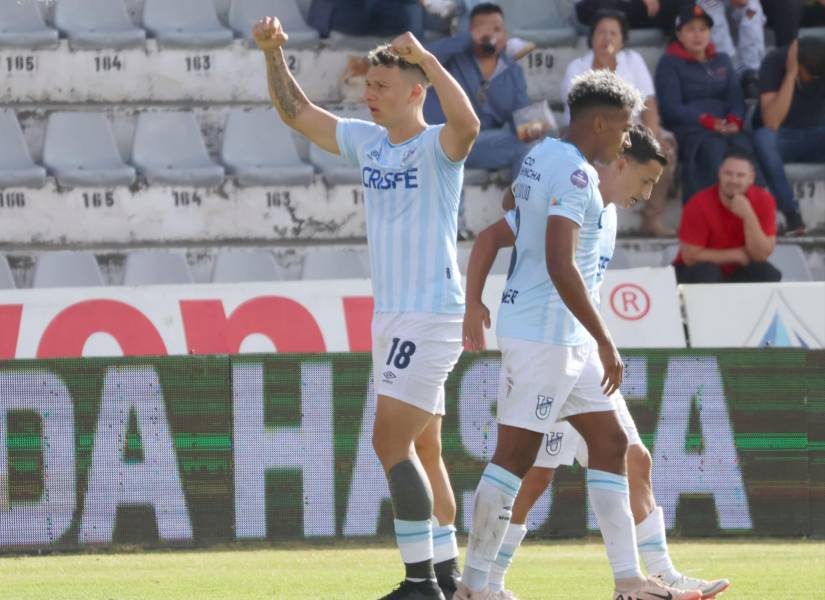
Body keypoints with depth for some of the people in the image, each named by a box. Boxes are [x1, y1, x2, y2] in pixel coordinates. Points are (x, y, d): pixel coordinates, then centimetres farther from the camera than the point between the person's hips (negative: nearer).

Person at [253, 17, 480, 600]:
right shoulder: (366, 141, 11)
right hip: (390, 314, 8)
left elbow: (467, 123, -35)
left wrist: (426, 58, -36)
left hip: (432, 315, -8)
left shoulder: (437, 147, -11)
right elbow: (297, 111, 18)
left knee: (390, 442, -15)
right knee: (418, 452, 12)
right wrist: (273, 53, 6)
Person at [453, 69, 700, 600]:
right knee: (515, 456, -5)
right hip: (545, 333, -10)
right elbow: (560, 265, -26)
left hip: (565, 337, 10)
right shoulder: (574, 173, -18)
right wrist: (605, 342, -23)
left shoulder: (542, 156, 12)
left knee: (610, 443, 10)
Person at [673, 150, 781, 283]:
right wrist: (737, 255, -16)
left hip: (738, 272, 2)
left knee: (769, 275, -26)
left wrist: (749, 216, -32)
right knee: (704, 272, -35)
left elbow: (761, 255, -18)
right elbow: (691, 256, -19)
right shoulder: (699, 204, -21)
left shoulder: (763, 200, -14)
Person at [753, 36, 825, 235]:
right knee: (763, 137, -38)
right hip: (782, 137, -2)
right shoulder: (775, 62, -18)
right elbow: (771, 123, -29)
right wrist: (791, 73, -31)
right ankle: (791, 211, -32)